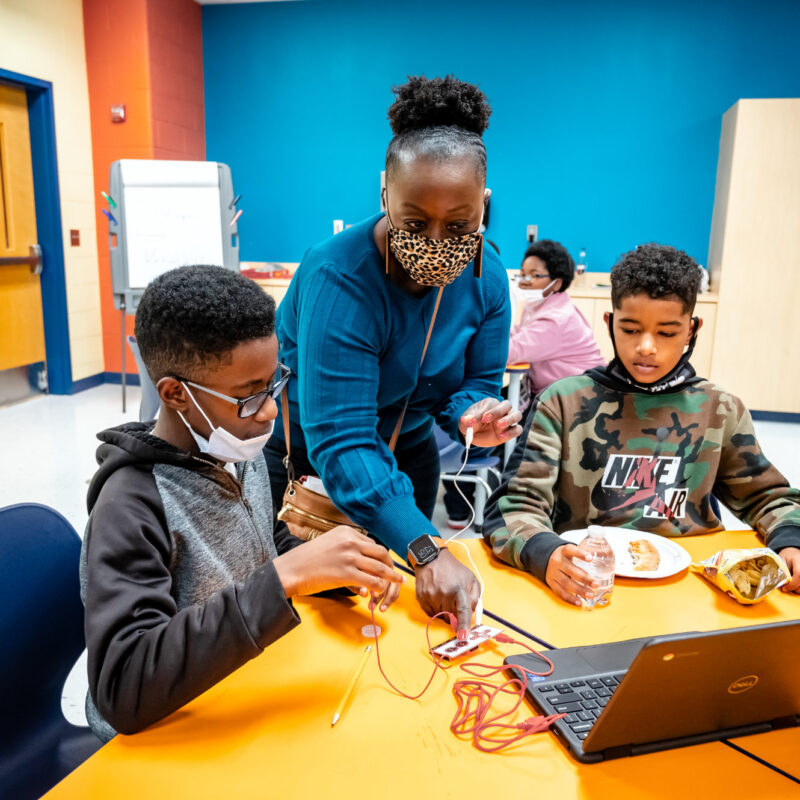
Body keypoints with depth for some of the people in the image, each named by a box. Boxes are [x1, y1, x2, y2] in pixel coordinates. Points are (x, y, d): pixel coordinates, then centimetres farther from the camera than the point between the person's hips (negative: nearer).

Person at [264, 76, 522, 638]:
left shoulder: (485, 276, -14)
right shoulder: (338, 278, -34)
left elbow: (474, 383, -5)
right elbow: (340, 441, -39)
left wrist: (474, 416, -31)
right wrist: (425, 550, -47)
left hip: (405, 450, 5)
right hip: (302, 457, -5)